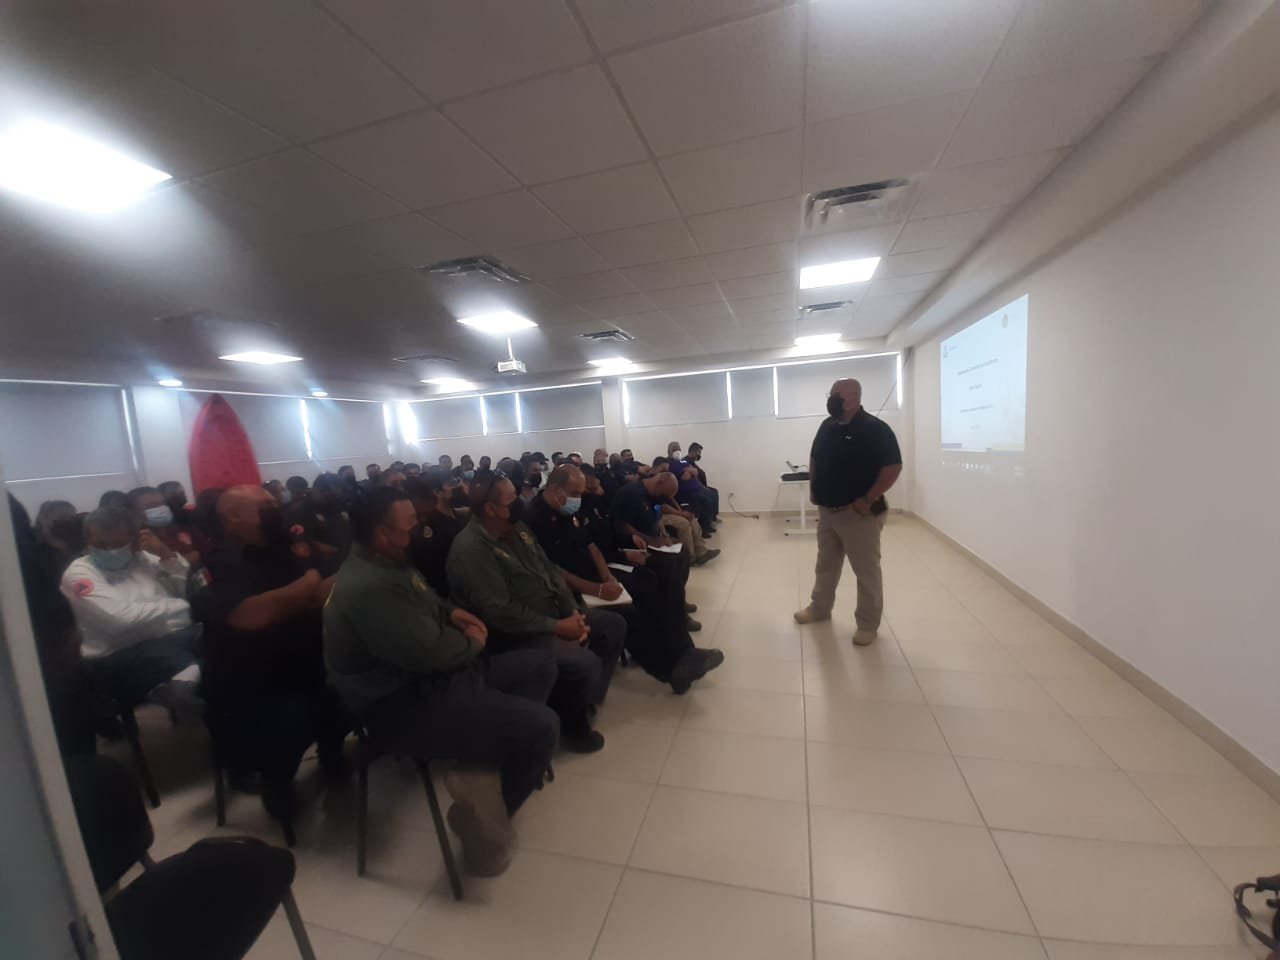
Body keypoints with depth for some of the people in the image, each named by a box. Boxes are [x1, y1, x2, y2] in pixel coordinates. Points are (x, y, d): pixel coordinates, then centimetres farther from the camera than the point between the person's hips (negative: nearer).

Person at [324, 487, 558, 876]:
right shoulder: (371, 586, -26)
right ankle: (487, 813, 5)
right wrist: (473, 642, -7)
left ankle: (489, 756, 5)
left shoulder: (387, 564, 8)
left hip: (429, 676, 11)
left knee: (541, 664, 9)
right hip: (407, 705, -10)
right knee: (541, 726, -19)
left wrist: (452, 613, 3)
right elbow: (430, 651, -28)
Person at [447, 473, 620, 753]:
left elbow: (550, 570, 8)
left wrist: (573, 612, -5)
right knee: (585, 663, -26)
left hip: (553, 615, 9)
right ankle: (572, 723, 5)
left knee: (611, 627, 9)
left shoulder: (516, 528, 6)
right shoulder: (470, 549, -22)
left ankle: (583, 699, 22)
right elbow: (501, 613, -26)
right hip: (515, 634, -9)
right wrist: (558, 627, -20)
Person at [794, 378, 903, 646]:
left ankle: (868, 623, 21)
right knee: (825, 565, 19)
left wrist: (869, 499, -19)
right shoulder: (827, 426, 7)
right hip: (827, 510, 7)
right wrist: (813, 487, 8)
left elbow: (893, 467, -17)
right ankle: (819, 608, 36)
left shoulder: (875, 429, -14)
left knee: (867, 571, 6)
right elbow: (814, 458, 19)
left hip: (858, 513, -7)